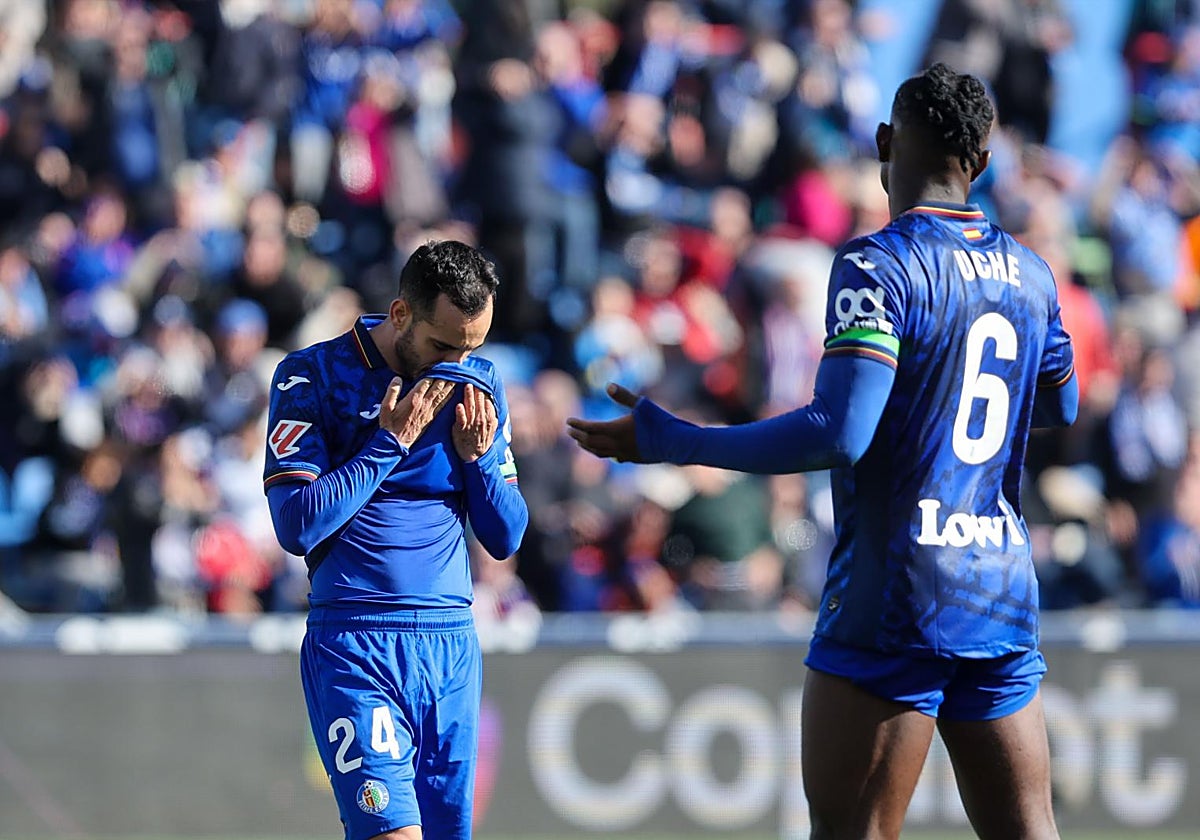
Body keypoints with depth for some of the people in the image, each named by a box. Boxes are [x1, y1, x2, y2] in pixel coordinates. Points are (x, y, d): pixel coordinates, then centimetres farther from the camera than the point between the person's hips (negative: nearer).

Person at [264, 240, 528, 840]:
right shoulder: (313, 377, -4)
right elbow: (297, 526, -12)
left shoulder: (479, 384, 10)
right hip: (353, 646, -5)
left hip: (453, 640, 5)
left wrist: (477, 457, -5)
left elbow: (505, 540, 12)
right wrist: (390, 443, -12)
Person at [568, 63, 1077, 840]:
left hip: (892, 601, -7)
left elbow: (839, 434, -20)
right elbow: (1061, 405, 28)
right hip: (1003, 599, 7)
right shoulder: (1029, 273, 11)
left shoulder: (879, 265, -11)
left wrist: (670, 441, -14)